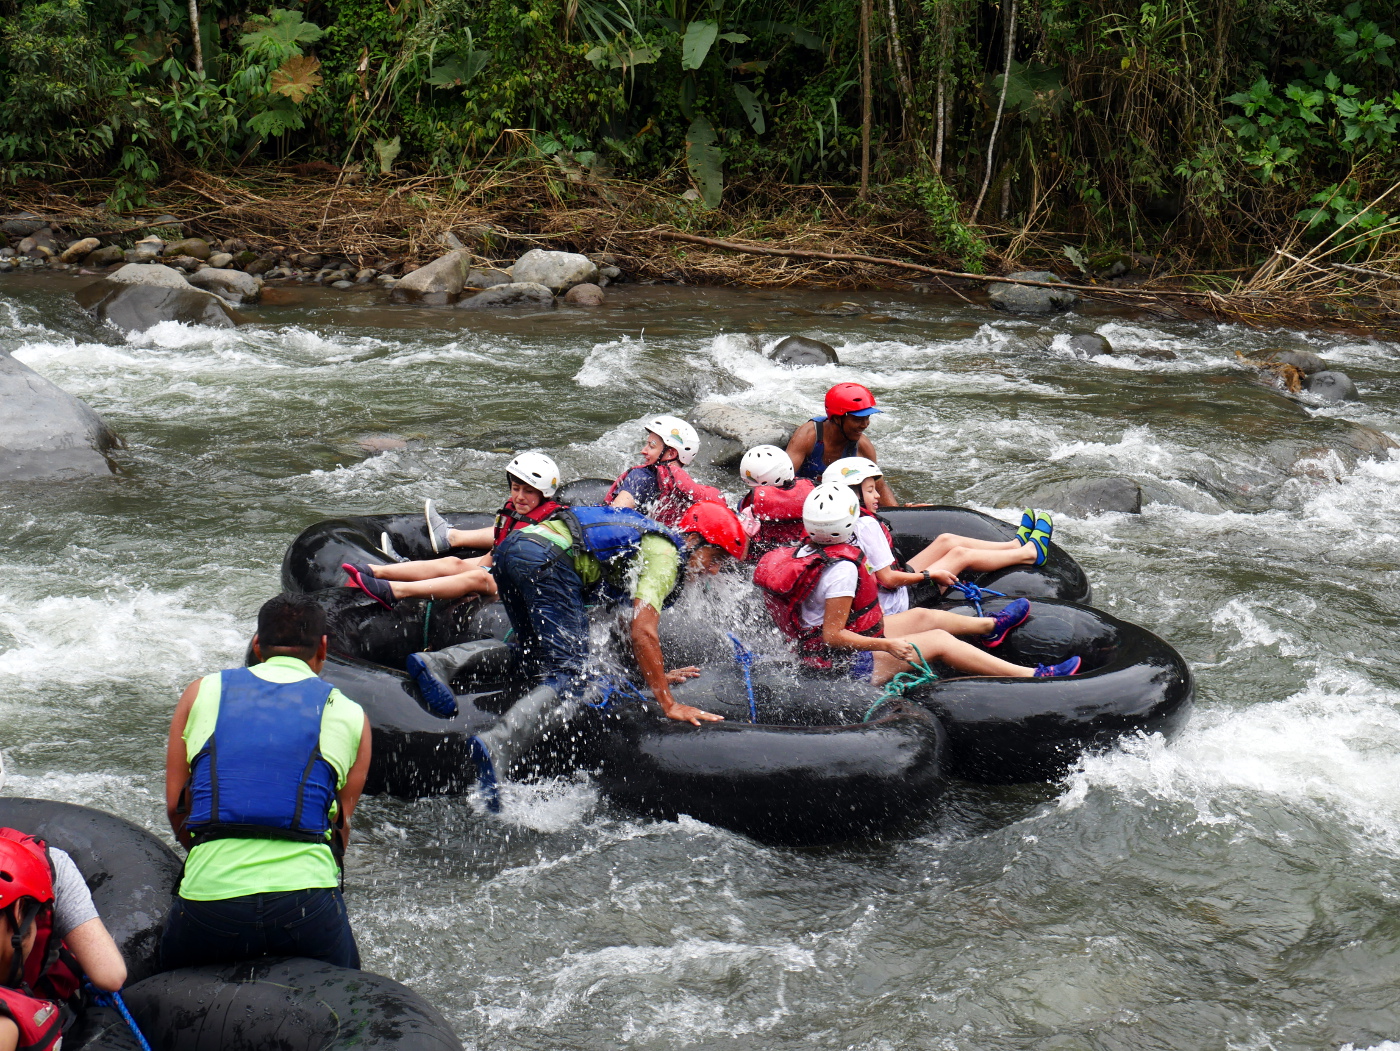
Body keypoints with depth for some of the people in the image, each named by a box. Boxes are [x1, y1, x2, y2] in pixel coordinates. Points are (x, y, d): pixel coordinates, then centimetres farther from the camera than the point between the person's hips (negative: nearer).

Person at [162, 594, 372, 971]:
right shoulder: (349, 714, 12)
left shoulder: (202, 692, 14)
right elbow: (341, 823, 12)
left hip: (206, 896, 1)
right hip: (307, 900, -1)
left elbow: (176, 806, 13)